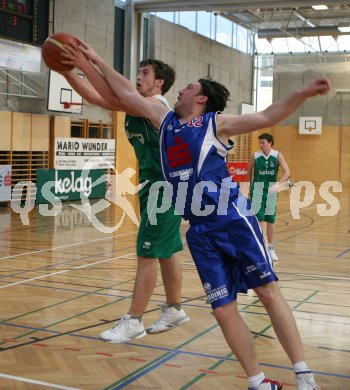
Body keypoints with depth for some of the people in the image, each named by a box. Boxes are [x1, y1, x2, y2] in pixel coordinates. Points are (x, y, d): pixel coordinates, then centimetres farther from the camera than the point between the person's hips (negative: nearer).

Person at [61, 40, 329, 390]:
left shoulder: (216, 123, 4)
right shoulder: (165, 120, 17)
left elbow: (265, 117, -2)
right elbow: (128, 94, 23)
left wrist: (302, 94, -15)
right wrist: (96, 61, 27)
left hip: (233, 220, -4)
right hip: (199, 230, 5)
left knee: (269, 292, -4)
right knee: (223, 309, 0)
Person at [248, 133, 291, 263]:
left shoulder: (277, 155, -6)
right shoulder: (255, 156, -5)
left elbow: (287, 172, -13)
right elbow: (249, 169, 12)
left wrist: (278, 183, -28)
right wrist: (251, 183, 14)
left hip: (271, 190, 1)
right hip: (257, 189, -1)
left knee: (271, 220, 9)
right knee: (258, 219, -9)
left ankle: (270, 248, 23)